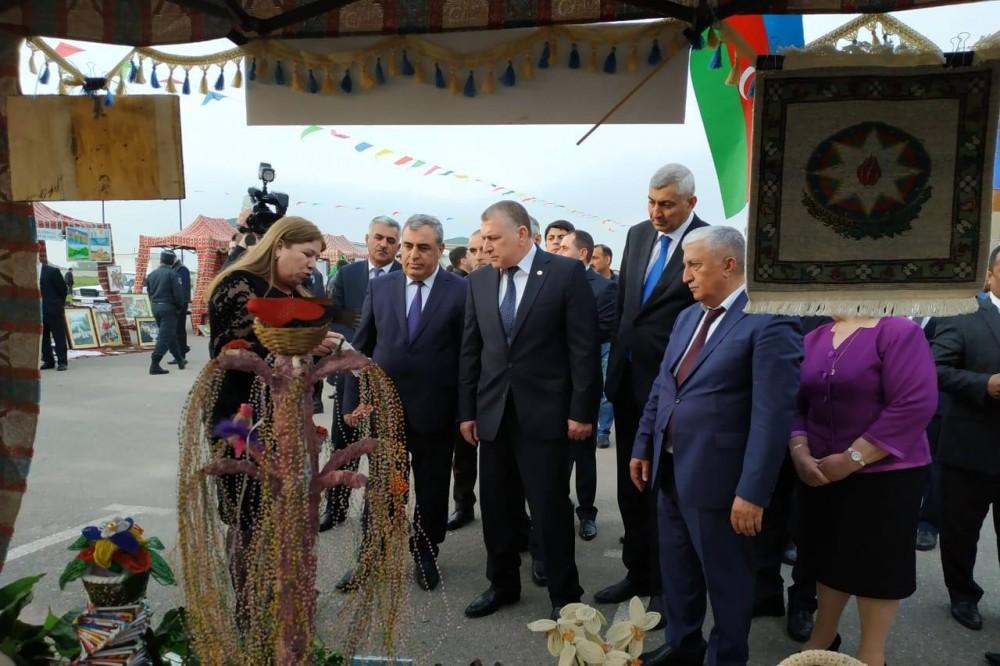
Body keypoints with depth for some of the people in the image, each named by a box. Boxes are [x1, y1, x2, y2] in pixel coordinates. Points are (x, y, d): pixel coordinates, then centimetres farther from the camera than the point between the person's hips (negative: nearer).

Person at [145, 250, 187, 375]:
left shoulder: (151, 275, 9)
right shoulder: (172, 274, -11)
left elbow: (149, 293, 14)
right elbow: (178, 293, -14)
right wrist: (180, 306, 2)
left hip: (155, 307, 7)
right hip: (169, 308, -7)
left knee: (171, 335, 18)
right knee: (164, 337, -6)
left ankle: (180, 360, 28)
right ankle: (154, 365, -12)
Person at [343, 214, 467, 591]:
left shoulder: (460, 291, -7)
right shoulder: (380, 287, 3)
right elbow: (362, 348, 7)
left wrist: (466, 411, -8)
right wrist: (353, 399, 3)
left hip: (434, 411, -2)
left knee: (432, 489, 14)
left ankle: (425, 554, 34)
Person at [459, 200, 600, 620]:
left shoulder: (567, 273, -6)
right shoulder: (479, 281, 7)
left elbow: (584, 347, -8)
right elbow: (471, 350, 10)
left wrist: (582, 410, -10)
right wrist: (467, 410, 7)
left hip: (544, 412, -4)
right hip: (493, 412, 5)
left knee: (550, 508, 2)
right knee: (496, 506, 13)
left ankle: (564, 596, 20)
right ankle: (502, 584, 32)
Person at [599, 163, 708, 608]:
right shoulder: (637, 235, 8)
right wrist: (615, 364, 11)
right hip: (628, 379, 6)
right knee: (630, 486, 16)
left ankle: (665, 584, 26)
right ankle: (637, 572, 33)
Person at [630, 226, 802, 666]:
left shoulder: (768, 323, -16)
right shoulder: (687, 317, 10)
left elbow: (773, 415, -21)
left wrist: (752, 492, -22)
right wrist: (643, 446, 14)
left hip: (716, 477, -7)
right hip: (670, 469, 8)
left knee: (726, 578, 12)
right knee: (676, 571, 21)